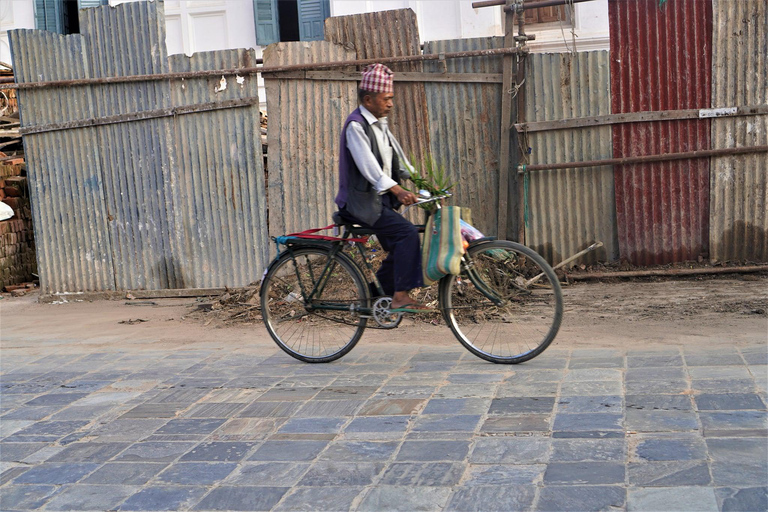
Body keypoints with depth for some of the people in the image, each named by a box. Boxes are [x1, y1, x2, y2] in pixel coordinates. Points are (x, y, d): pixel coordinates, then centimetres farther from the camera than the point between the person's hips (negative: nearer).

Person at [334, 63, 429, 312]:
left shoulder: (380, 124, 15)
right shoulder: (356, 125, -15)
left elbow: (397, 156, 20)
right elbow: (367, 164, -28)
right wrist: (396, 189, -39)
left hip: (379, 199, 10)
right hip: (360, 202, -10)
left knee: (399, 246, 9)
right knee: (407, 233, -23)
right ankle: (400, 297, -20)